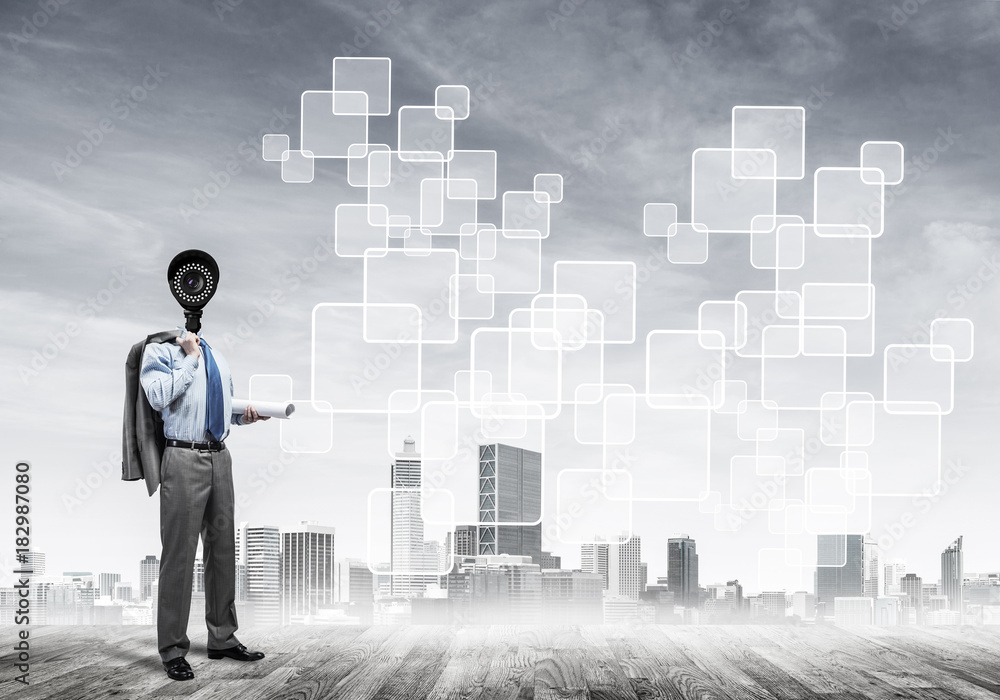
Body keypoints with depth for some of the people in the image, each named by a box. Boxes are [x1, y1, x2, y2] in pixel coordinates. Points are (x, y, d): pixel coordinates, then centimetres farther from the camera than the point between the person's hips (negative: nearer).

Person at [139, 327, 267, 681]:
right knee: (179, 553, -4)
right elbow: (158, 396, -18)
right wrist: (190, 356, -13)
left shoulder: (216, 356, 17)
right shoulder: (160, 349, -2)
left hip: (220, 457, 7)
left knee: (223, 549, 13)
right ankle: (173, 649, 5)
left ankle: (222, 638, 25)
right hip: (184, 459, -7)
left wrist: (243, 415, 7)